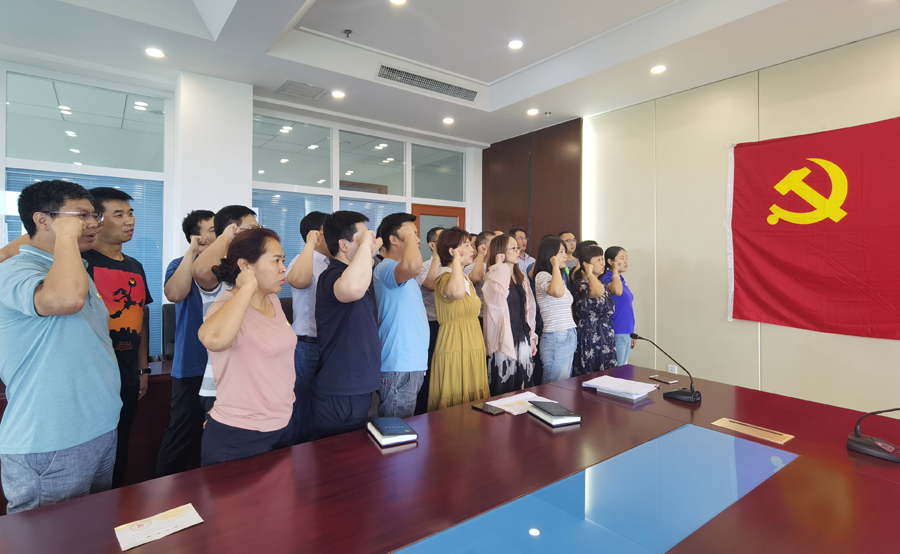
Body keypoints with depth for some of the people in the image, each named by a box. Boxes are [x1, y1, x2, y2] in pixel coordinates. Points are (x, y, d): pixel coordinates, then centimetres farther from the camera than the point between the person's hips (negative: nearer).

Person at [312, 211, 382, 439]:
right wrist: (365, 245, -32)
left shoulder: (350, 272, 12)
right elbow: (352, 288, -45)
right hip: (339, 395, -10)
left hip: (357, 388, 10)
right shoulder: (332, 276, -20)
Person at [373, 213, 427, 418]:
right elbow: (413, 265, -37)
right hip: (398, 368, -10)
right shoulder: (386, 268, -16)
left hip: (412, 363, 10)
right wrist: (408, 236, -24)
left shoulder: (401, 274, 17)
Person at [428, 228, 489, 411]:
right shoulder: (445, 278, -14)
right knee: (455, 409, -3)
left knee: (472, 404, 11)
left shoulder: (465, 278, 17)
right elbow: (456, 293, -39)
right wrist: (457, 260, -25)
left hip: (472, 349, 9)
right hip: (455, 349, -9)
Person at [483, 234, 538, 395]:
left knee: (523, 388, 15)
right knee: (504, 391, 1)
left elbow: (528, 309, 15)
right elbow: (499, 291, -36)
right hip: (505, 340, -7)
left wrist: (532, 336, 13)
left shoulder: (522, 277, 12)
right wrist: (499, 265, -22)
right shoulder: (494, 276, -11)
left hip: (522, 338, 7)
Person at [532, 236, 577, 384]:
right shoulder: (542, 276, -11)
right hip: (555, 339, -9)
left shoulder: (558, 277, 18)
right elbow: (557, 292, -34)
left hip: (568, 337, 9)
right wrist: (555, 265, -21)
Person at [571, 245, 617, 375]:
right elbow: (598, 292, -35)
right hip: (590, 336, -9)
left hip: (606, 336, 9)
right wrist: (589, 273, -21)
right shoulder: (580, 283, -14)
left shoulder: (600, 283, 14)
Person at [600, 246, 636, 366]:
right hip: (616, 334, -9)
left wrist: (631, 334, 21)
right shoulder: (607, 278, -14)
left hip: (626, 333, 9)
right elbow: (617, 291, -37)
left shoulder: (622, 280, 13)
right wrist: (615, 270, -21)